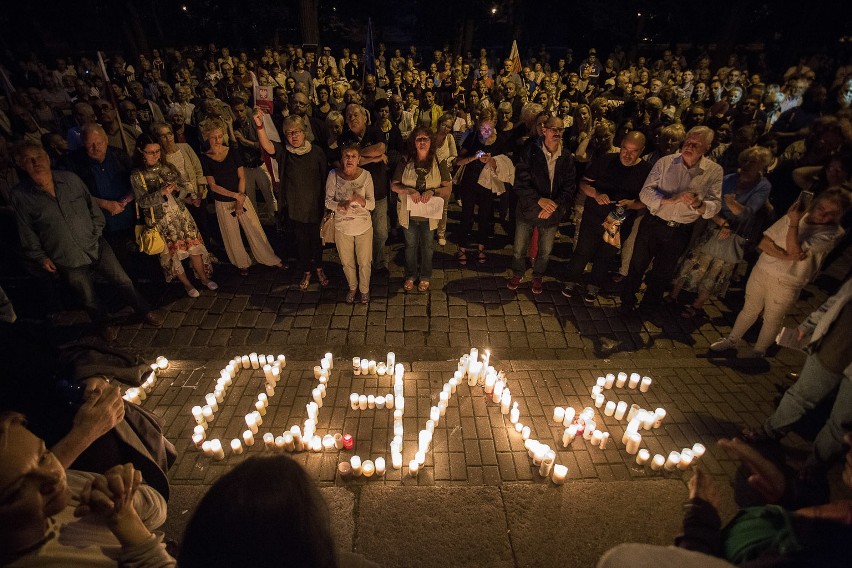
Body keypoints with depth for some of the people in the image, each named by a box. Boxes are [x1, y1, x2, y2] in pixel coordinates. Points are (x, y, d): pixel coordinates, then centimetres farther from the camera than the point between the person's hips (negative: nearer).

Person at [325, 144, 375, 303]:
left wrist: (360, 200, -32)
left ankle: (364, 289, 42)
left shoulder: (365, 175, -14)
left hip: (363, 227, -1)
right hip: (342, 227, 1)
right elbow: (328, 201, -7)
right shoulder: (334, 175, -12)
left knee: (364, 262, 14)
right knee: (347, 262, 19)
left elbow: (372, 204, -12)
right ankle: (352, 287, 47)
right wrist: (340, 205, -28)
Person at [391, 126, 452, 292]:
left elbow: (448, 188, -8)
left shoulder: (439, 163, -7)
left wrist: (431, 192, -27)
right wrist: (409, 191, -24)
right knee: (410, 245, 18)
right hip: (409, 212, 1)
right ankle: (410, 276, 39)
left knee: (427, 246, 16)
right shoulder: (405, 162, -6)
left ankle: (425, 277, 38)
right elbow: (394, 186, -5)